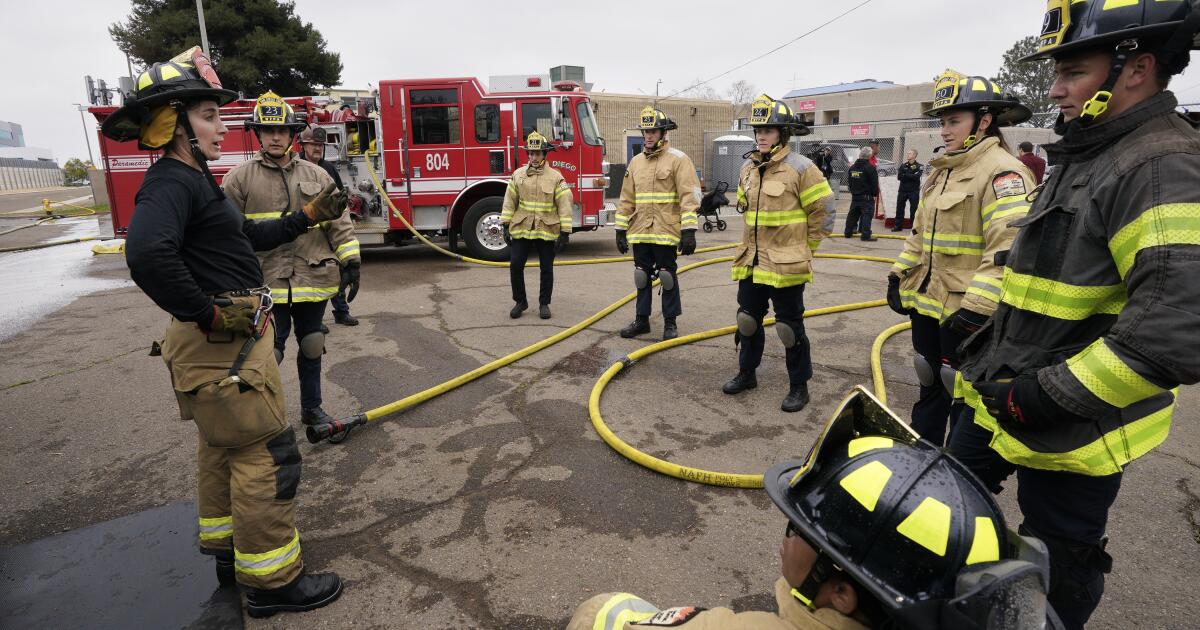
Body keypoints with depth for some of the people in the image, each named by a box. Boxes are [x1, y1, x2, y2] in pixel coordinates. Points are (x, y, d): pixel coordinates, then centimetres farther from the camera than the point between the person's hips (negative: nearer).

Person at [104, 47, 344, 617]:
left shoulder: (194, 181, 14)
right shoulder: (170, 183, -18)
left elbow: (248, 237, 26)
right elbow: (147, 254, -37)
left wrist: (307, 217, 27)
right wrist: (209, 314, -28)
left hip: (231, 340, 11)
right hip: (220, 349, -11)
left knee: (223, 450, 21)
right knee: (266, 456, -3)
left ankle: (231, 555, 39)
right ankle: (271, 581, 12)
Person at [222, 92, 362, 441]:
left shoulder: (317, 175, 7)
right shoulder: (239, 178, 1)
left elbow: (340, 222, 6)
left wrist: (350, 262, -1)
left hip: (314, 279, 3)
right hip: (266, 283, -2)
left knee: (311, 347, 15)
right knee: (268, 353, -1)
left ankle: (312, 409, 31)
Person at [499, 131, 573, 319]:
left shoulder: (556, 177, -4)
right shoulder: (518, 175, 4)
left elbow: (565, 206, -6)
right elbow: (509, 202, 7)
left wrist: (565, 233, -10)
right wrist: (506, 226, 2)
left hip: (547, 231, -2)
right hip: (521, 230, 2)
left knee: (546, 269, 6)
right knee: (515, 266, 1)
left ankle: (544, 304, 22)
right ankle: (520, 302, 19)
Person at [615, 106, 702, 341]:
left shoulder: (678, 159, -5)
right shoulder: (636, 162, 13)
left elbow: (689, 196, -12)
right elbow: (626, 199, 15)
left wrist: (689, 231, -19)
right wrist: (621, 230, 11)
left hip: (666, 232, -5)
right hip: (640, 233, 5)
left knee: (668, 277, 3)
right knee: (641, 276, 12)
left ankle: (670, 322, 16)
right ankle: (641, 319, 24)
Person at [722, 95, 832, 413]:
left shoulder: (800, 168, -11)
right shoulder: (748, 168, 9)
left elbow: (823, 210, -7)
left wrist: (803, 249, -2)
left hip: (785, 267, -6)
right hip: (751, 263, 7)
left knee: (791, 327, 3)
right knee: (747, 320, 16)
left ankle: (799, 387, 18)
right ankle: (746, 373, 34)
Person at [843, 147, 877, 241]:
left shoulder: (852, 167, 7)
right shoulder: (870, 168, -14)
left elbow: (849, 182, 15)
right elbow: (875, 184, -11)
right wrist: (874, 194, 1)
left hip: (855, 196, 6)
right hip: (867, 196, -6)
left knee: (852, 214, 13)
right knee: (867, 215, -5)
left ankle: (848, 233, 17)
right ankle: (866, 235, -9)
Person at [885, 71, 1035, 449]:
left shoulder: (1003, 172, -15)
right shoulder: (942, 171, 14)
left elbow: (1008, 251, -24)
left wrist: (977, 308, -28)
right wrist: (899, 276, 16)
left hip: (965, 312, -9)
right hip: (926, 303, 9)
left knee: (964, 396, 5)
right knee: (929, 386, 21)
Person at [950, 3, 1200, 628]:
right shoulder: (1085, 155, 10)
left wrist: (1048, 395, -24)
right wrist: (984, 322, 17)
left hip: (1070, 430, -9)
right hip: (999, 396, 9)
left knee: (1058, 571, 13)